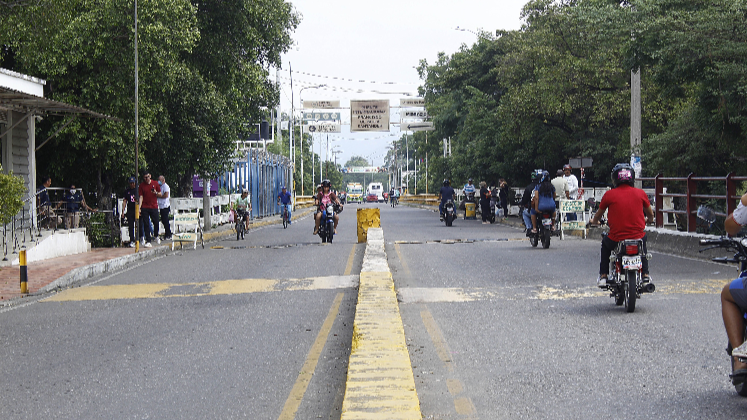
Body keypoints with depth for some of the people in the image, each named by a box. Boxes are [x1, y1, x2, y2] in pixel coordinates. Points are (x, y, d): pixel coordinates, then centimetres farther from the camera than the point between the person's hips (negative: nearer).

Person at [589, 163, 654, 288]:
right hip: (637, 237, 2)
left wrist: (594, 221, 36)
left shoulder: (609, 194, -4)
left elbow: (598, 214, 13)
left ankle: (603, 276, 27)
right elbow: (650, 215, 17)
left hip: (616, 239, -2)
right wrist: (649, 220, 42)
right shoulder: (640, 193, 1)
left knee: (605, 243, 33)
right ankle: (645, 274, 35)